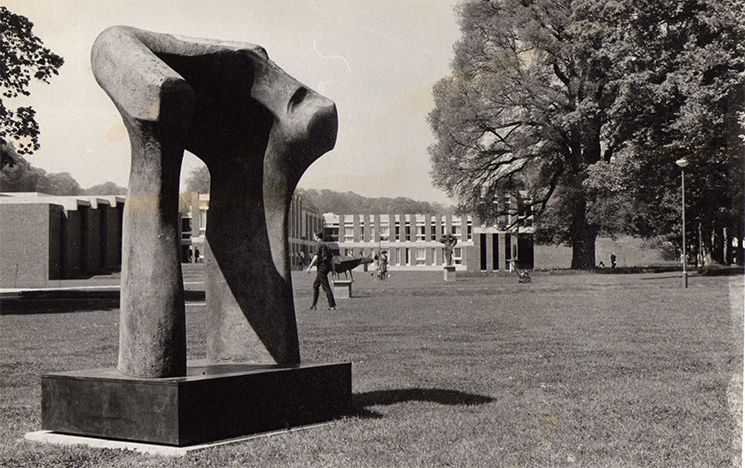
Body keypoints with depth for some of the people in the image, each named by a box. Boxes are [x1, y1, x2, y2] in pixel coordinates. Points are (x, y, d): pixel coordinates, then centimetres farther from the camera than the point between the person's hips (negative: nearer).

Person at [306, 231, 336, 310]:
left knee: (326, 287, -7)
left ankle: (332, 305, -9)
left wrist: (310, 267, -20)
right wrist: (333, 268, 19)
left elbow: (316, 256, -19)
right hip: (327, 267, 9)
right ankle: (314, 305, 17)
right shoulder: (326, 245, 18)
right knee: (315, 285, 16)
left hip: (321, 267, -9)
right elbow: (331, 258, 17)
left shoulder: (319, 244, -8)